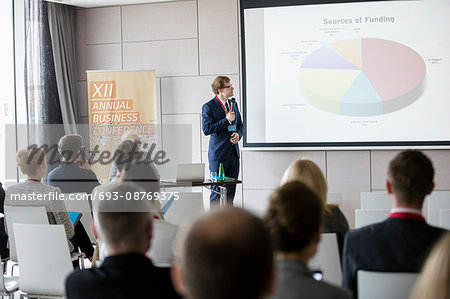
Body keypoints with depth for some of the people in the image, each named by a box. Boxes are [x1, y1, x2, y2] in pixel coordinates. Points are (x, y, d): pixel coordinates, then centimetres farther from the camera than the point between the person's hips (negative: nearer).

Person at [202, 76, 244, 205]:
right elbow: (206, 129, -16)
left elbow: (240, 125, 22)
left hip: (234, 153, 6)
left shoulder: (233, 104, 13)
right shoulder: (208, 107, -8)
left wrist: (238, 134, 0)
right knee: (217, 190, -3)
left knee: (231, 191, 8)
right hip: (218, 155, -6)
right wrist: (226, 120, -17)